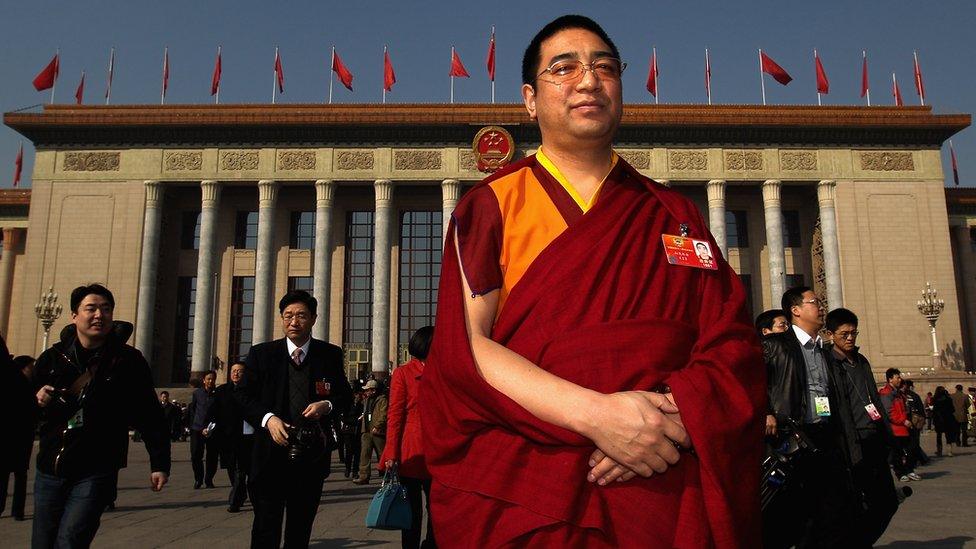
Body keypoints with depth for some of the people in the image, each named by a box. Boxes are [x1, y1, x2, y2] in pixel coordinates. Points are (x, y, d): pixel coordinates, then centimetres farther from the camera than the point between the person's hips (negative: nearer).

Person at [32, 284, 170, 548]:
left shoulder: (128, 361, -4)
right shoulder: (52, 358, 5)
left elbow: (149, 416, -4)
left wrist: (160, 463, -6)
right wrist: (36, 400, -7)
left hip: (96, 473, -4)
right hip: (50, 470, 4)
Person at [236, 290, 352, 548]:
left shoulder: (331, 355, 4)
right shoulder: (261, 353, 2)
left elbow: (345, 397, 8)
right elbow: (243, 395, 1)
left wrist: (327, 405, -13)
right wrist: (267, 418, -16)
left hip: (312, 456, 2)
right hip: (271, 453, -1)